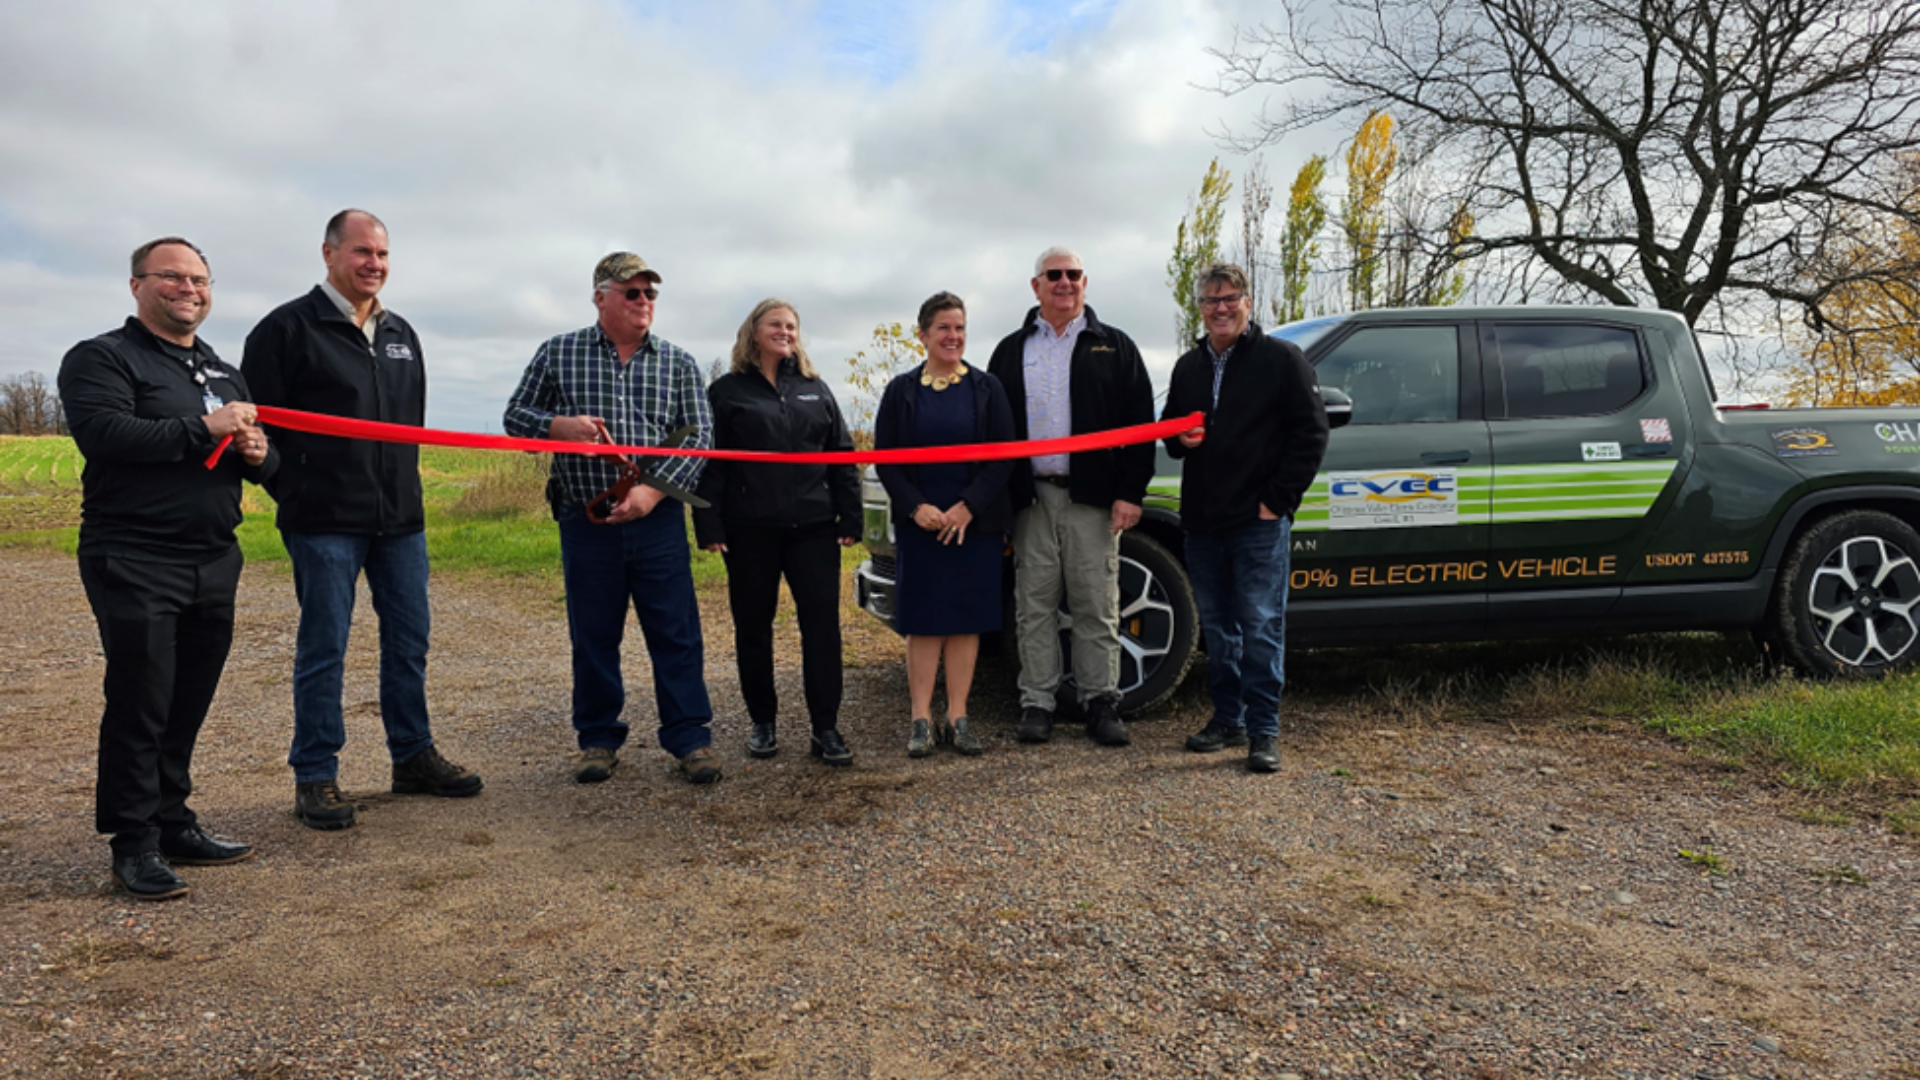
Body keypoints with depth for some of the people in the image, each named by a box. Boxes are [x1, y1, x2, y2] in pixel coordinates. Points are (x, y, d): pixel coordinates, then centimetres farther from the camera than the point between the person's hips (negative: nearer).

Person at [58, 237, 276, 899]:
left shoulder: (223, 373, 21)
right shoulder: (101, 359, -1)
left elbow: (268, 461, 23)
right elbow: (103, 434, -19)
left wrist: (259, 453, 0)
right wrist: (203, 429, -18)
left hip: (214, 564, 7)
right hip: (135, 564, -6)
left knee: (189, 703, 11)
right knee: (140, 703, -4)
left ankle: (172, 823, 22)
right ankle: (134, 845, 5)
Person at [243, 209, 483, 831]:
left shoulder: (400, 334, 15)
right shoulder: (288, 328, -4)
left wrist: (403, 486, 16)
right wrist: (292, 492, -3)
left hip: (400, 518, 6)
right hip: (324, 522, -6)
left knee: (408, 640, 10)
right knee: (323, 649, 1)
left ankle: (413, 757, 23)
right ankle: (315, 777, 12)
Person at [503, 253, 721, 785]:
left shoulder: (678, 362, 6)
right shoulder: (558, 353, 7)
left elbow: (700, 436, 1)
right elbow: (515, 416, 10)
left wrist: (653, 490, -13)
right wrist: (560, 425, -12)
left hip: (658, 519, 0)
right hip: (585, 522, 0)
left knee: (676, 633, 1)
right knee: (593, 636, 8)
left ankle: (689, 736, 10)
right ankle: (598, 738, 22)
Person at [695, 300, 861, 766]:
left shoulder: (815, 390, 13)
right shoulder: (727, 391, 5)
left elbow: (842, 455, 10)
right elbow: (709, 462, 0)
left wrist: (850, 518, 2)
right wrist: (709, 526, -9)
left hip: (814, 527, 2)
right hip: (750, 530, -1)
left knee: (822, 624, -3)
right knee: (753, 626, 7)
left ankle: (826, 729, 4)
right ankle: (763, 723, 22)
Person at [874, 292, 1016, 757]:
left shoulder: (987, 388, 5)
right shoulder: (901, 391, 5)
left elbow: (1003, 456, -1)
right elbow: (885, 459, 3)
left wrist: (968, 507, -12)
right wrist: (916, 507, -11)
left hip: (975, 523, 0)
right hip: (920, 523, 0)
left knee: (967, 619, 2)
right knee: (923, 620, 1)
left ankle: (957, 718, 10)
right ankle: (922, 719, 6)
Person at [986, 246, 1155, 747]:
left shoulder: (1114, 347, 8)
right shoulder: (1011, 351, 13)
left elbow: (1140, 423, 3)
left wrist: (1130, 493, -6)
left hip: (1093, 498, -1)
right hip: (1031, 498, 2)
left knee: (1097, 607, 3)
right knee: (1035, 606, 5)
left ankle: (1101, 705, 12)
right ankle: (1037, 705, 13)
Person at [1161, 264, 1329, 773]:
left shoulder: (1280, 359, -2)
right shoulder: (1188, 367, 15)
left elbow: (1311, 432, -5)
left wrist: (1278, 498, -11)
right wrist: (1180, 439, 0)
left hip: (1258, 521, -6)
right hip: (1201, 521, 6)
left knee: (1261, 625, -5)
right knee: (1217, 626, 12)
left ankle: (1264, 730, 2)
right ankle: (1227, 719, 22)